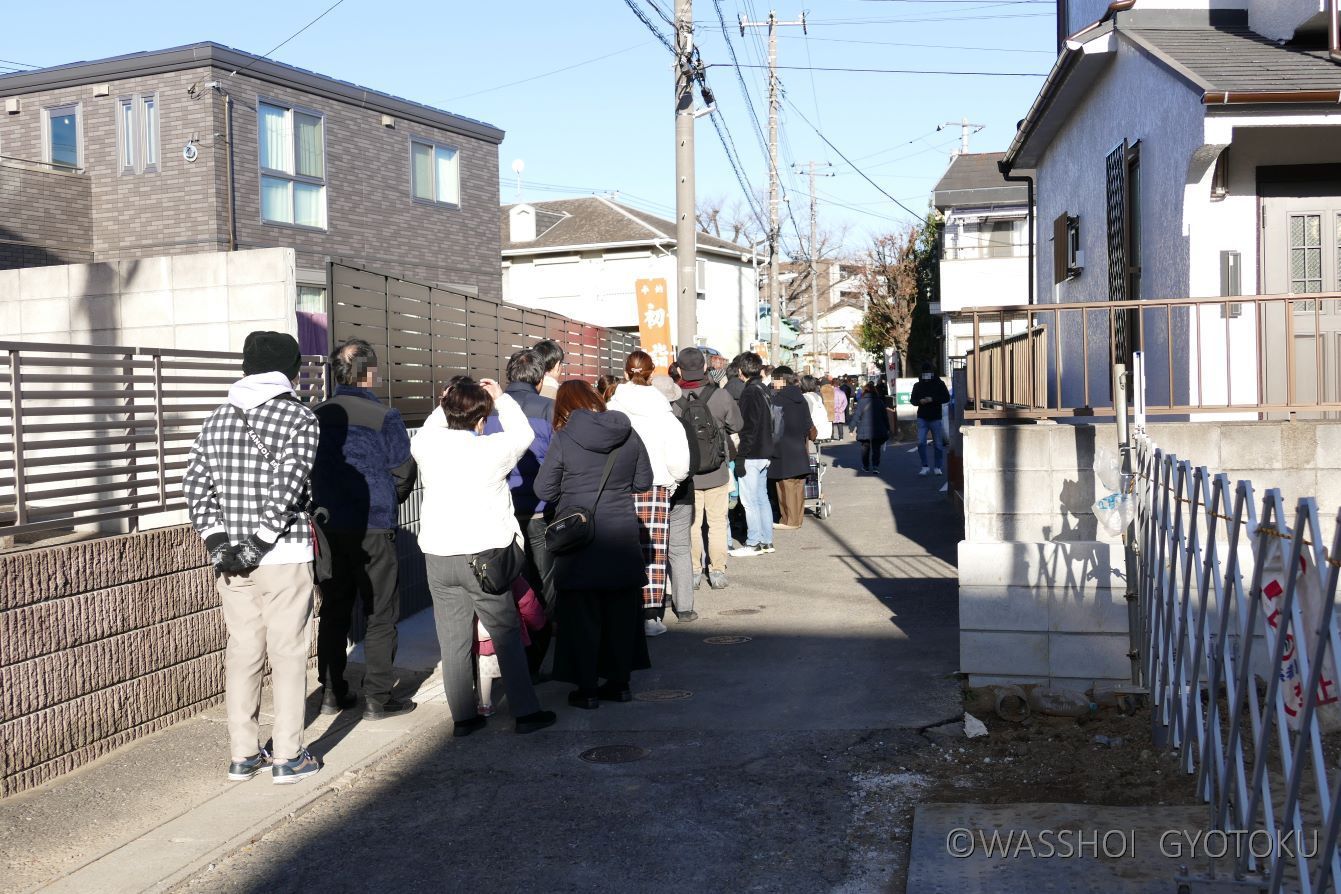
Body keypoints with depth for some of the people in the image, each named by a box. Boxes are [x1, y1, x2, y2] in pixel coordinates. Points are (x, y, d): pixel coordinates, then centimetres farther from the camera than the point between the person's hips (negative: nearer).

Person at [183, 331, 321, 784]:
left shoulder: (219, 417, 10)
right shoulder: (300, 418, -6)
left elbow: (195, 483, 3)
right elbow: (285, 490, -18)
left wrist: (218, 542, -2)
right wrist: (258, 544, -14)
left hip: (230, 558, 5)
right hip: (283, 558, -5)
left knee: (242, 652, 12)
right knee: (288, 654, 4)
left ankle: (242, 755, 19)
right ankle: (287, 757, 10)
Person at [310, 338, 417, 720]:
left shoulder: (316, 416, 0)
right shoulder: (384, 417, -12)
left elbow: (306, 469, 4)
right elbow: (403, 473, -8)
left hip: (327, 527, 5)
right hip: (372, 529, -5)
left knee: (333, 611, 15)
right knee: (381, 614, 5)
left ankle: (332, 693, 20)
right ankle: (377, 698, 6)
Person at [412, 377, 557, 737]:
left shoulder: (427, 445, -1)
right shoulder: (492, 449, -10)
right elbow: (524, 434, 9)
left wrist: (443, 407, 23)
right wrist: (501, 398, 18)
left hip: (438, 556, 3)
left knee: (453, 639, 8)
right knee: (507, 634, 7)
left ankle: (463, 716, 13)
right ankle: (525, 712, 10)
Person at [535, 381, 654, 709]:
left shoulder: (564, 439, -10)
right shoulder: (629, 434, 1)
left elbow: (543, 490, -6)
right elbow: (643, 482, 10)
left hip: (580, 541, -3)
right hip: (623, 538, 3)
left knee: (582, 615, 6)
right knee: (622, 612, 14)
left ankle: (587, 688, 9)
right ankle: (620, 682, 21)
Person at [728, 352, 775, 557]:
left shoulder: (749, 392, -14)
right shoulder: (764, 390, 13)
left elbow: (748, 427, -19)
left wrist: (741, 455, -17)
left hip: (752, 455, -9)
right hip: (764, 453, 9)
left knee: (749, 500, -4)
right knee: (762, 497, 14)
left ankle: (754, 543, -1)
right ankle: (766, 541, 18)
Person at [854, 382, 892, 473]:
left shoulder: (861, 401, -6)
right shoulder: (879, 402, 1)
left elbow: (858, 416, -6)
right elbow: (885, 416, 7)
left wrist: (858, 428, 2)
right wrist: (887, 428, 15)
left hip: (865, 430, -1)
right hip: (878, 430, 1)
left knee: (865, 448, 13)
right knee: (876, 448, 4)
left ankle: (865, 466, 21)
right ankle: (875, 466, -7)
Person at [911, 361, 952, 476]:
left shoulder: (939, 384, 3)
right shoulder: (917, 385, 11)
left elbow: (947, 398, -3)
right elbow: (912, 400, 13)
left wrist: (932, 399, -16)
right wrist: (920, 401, -10)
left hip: (935, 418, -2)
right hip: (922, 418, 2)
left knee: (938, 444, 3)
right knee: (921, 442, -10)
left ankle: (938, 467, 14)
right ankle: (924, 466, -2)